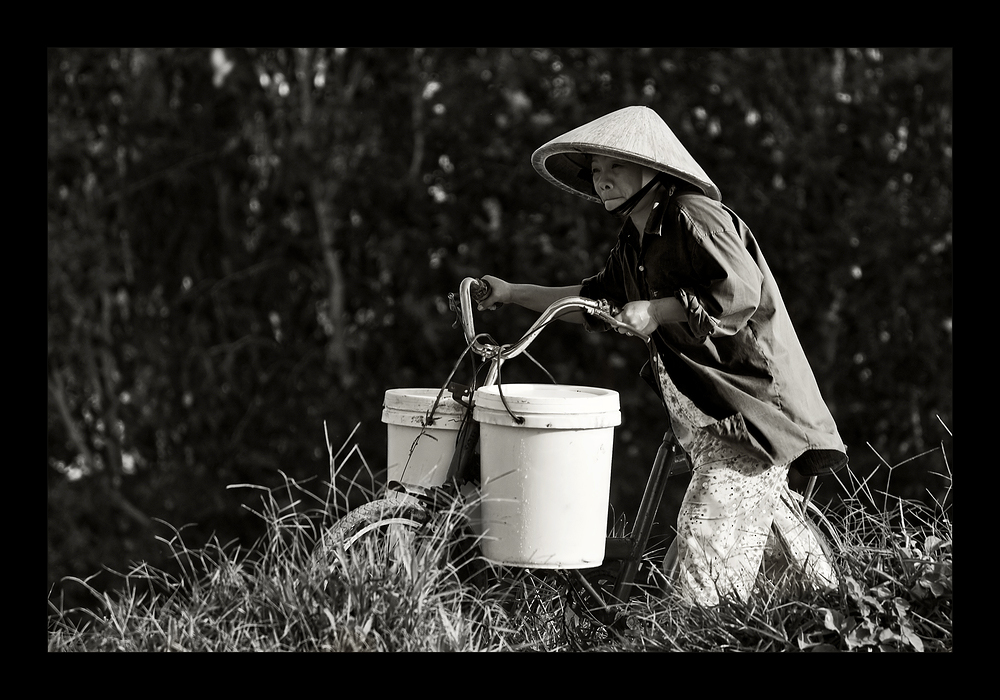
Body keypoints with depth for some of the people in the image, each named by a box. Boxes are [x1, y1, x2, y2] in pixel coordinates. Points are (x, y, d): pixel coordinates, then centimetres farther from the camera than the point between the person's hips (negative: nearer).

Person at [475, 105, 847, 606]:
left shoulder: (693, 217, -15)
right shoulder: (634, 241, 14)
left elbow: (743, 289, -27)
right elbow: (594, 302, 27)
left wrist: (657, 312, -20)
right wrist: (513, 294, 20)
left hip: (748, 409, -10)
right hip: (703, 415, 10)